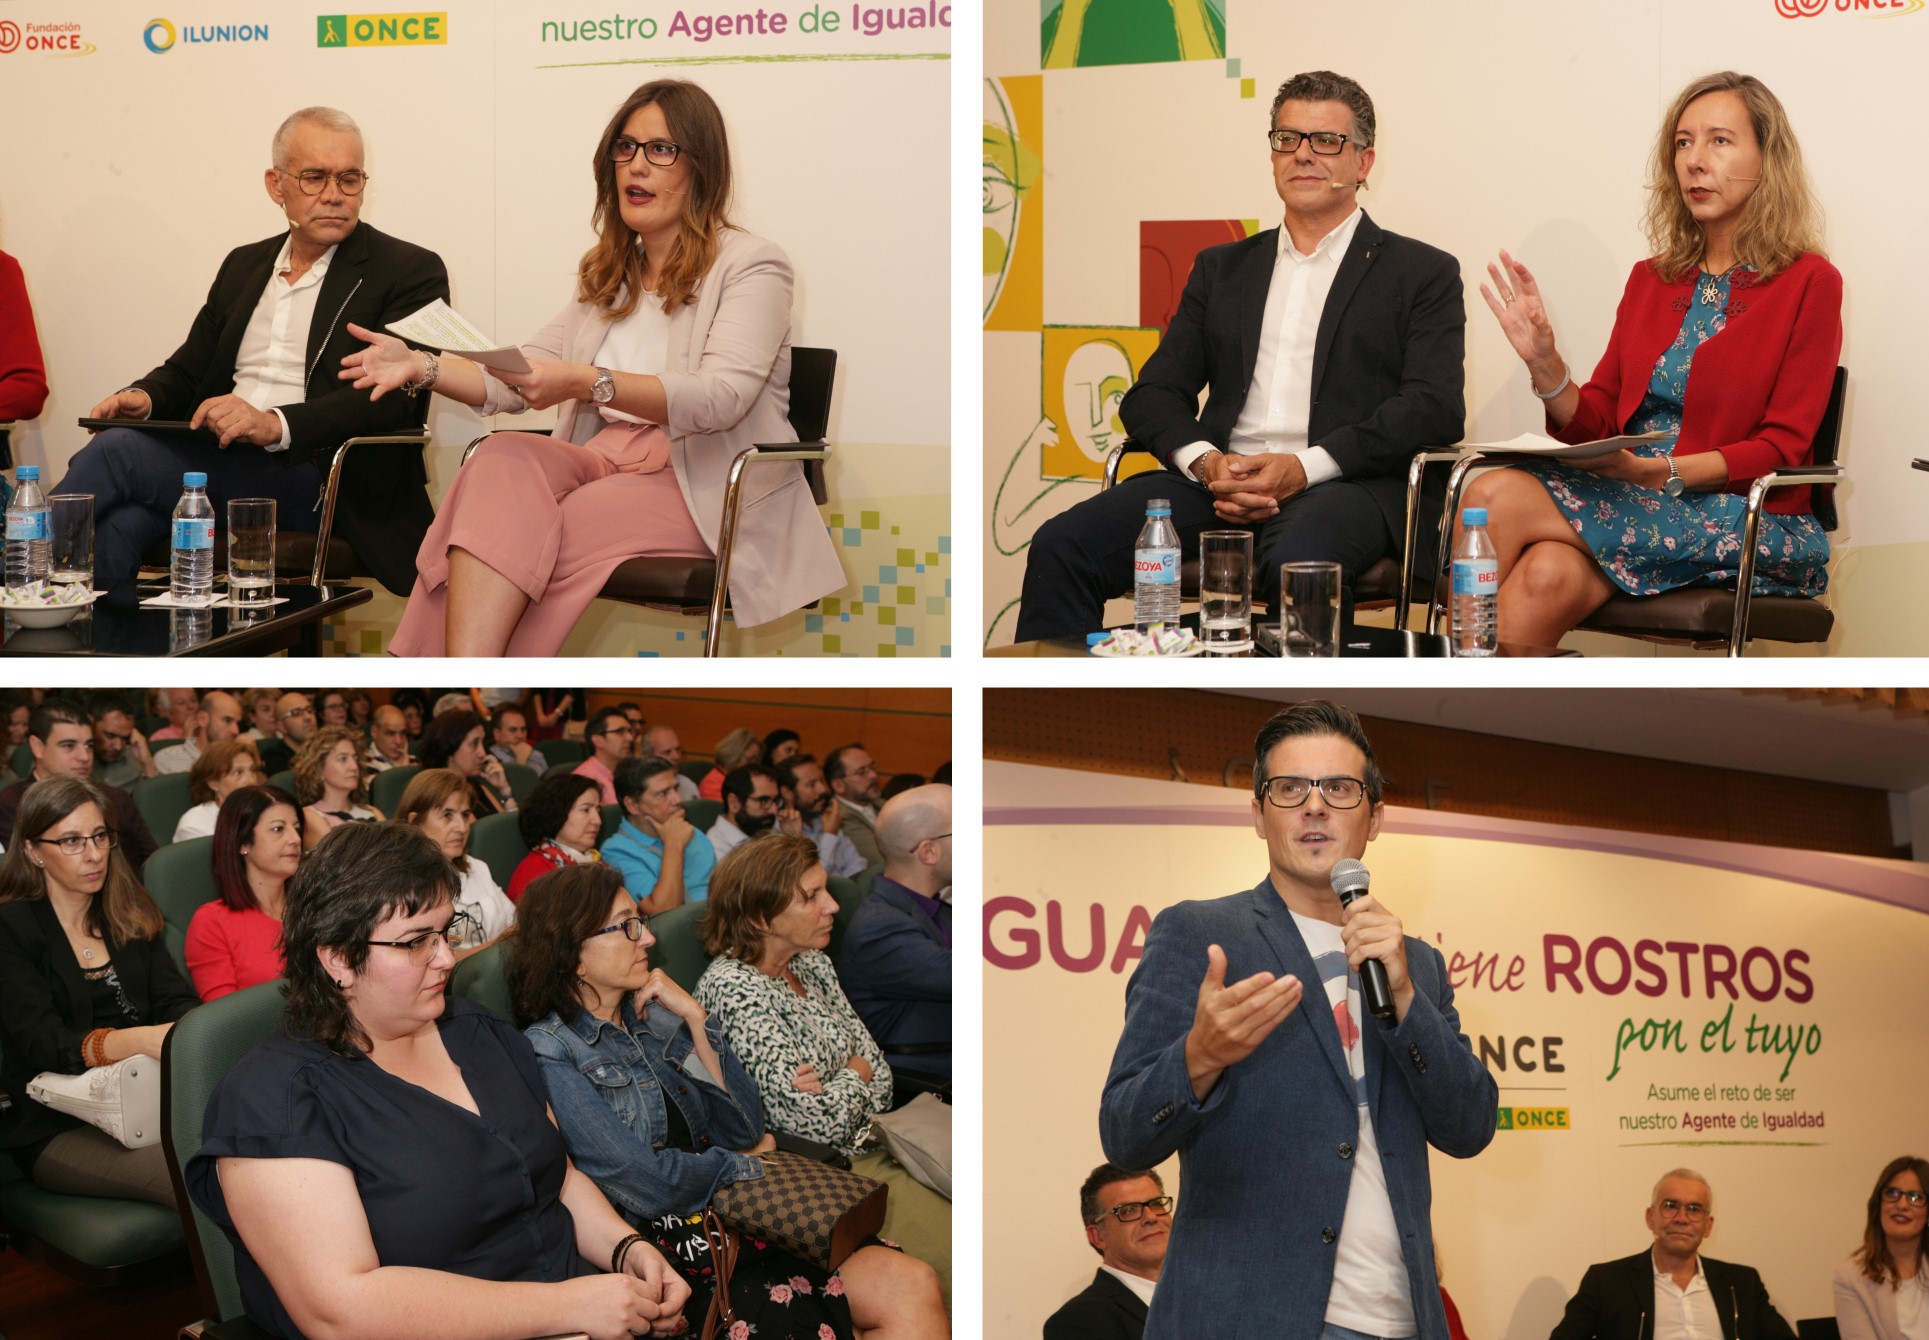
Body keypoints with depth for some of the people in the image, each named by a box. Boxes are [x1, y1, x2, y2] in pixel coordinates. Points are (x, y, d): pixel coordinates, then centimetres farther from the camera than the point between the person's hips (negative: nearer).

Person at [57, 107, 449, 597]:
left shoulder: (410, 272, 3)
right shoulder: (244, 266, 24)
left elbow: (393, 395, -11)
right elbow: (188, 367, 27)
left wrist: (275, 424, -24)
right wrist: (145, 397, 1)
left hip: (313, 479, -5)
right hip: (217, 462, 5)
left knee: (116, 452, -23)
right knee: (122, 525, -30)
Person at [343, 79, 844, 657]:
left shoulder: (751, 265, 1)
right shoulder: (607, 272, 24)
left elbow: (720, 398, -16)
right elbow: (520, 381, 19)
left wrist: (586, 383, -29)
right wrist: (422, 369, 1)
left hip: (704, 487, -5)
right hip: (604, 461, 5)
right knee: (505, 457, -29)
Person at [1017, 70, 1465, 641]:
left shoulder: (1424, 273, 12)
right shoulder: (1221, 268, 25)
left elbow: (1435, 409, -2)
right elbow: (1153, 395, 17)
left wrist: (1305, 467, -15)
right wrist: (1206, 462, -7)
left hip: (1344, 485, -4)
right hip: (1218, 481, 4)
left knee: (1297, 560, -41)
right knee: (1061, 545, -21)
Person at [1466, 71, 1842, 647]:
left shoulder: (1808, 283, 1)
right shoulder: (1651, 279, 17)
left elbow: (1781, 448, -6)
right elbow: (1594, 423, 13)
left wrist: (1656, 472, -20)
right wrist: (1544, 363, -7)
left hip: (1751, 524, -4)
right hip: (1631, 500, 5)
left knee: (1495, 497, -26)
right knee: (1548, 575, -32)